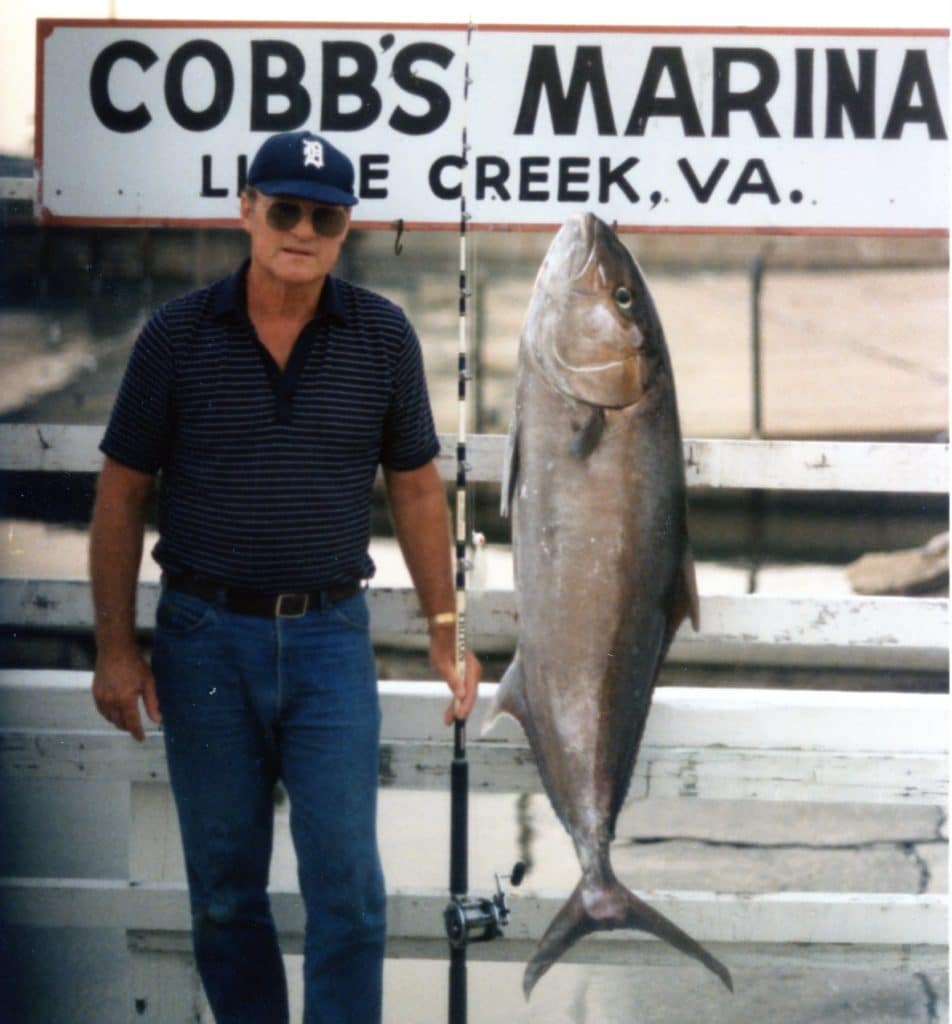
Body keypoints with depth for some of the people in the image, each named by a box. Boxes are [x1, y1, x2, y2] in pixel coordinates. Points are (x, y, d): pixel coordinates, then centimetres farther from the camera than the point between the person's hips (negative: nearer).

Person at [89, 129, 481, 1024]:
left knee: (346, 881, -3)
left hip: (330, 636, 0)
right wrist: (115, 649, -2)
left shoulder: (383, 337, 0)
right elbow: (121, 495, 1)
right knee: (223, 884, 10)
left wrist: (445, 629, 5)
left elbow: (415, 489, 8)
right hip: (204, 636, 0)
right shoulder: (178, 335, -3)